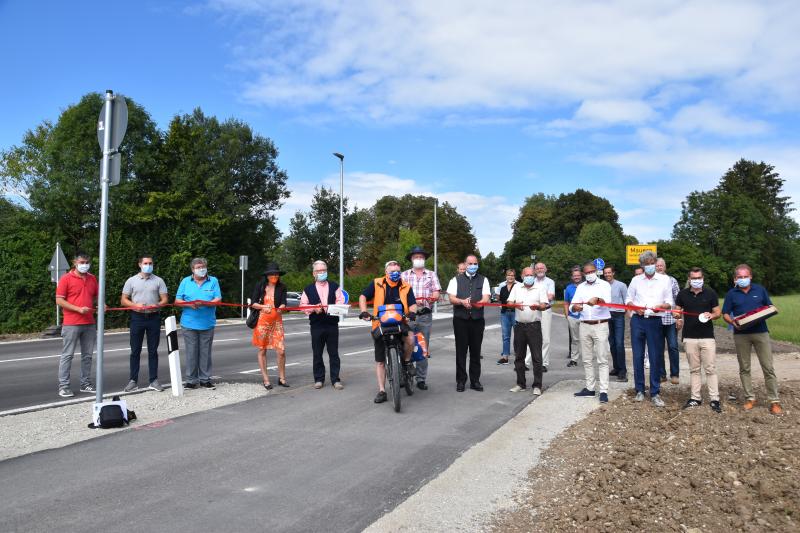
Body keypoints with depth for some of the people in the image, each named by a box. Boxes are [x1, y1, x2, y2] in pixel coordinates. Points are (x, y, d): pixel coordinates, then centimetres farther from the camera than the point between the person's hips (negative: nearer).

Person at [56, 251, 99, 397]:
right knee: (67, 355, 0)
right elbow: (59, 300, -9)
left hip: (89, 323, 5)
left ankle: (85, 384, 17)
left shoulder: (92, 279, 12)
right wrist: (79, 309, -17)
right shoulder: (66, 278, -4)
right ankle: (63, 386, 4)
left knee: (87, 355, 9)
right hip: (71, 324, -5)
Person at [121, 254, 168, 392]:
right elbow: (123, 300, 5)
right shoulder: (131, 281, 5)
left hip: (154, 317, 0)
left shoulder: (158, 281, 6)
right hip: (137, 317, 0)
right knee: (135, 351, 4)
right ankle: (133, 381, 11)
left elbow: (164, 300, 4)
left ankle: (153, 380, 12)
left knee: (153, 350, 5)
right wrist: (136, 305, -13)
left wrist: (156, 305, -17)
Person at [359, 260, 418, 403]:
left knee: (410, 339, -31)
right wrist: (364, 311, -12)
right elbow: (363, 296, 4)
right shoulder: (377, 284, 2)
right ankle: (381, 391, 13)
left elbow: (413, 304, 1)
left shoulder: (406, 287, 5)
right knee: (380, 361, 2)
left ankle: (407, 361, 1)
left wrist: (412, 312, -21)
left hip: (400, 323, 0)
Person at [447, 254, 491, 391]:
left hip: (477, 320, 1)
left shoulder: (483, 280, 10)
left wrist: (477, 303, -23)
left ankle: (475, 381, 14)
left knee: (476, 351, 5)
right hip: (460, 319, -1)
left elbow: (486, 299, -2)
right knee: (461, 350, 2)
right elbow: (451, 298, 0)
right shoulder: (456, 280, 9)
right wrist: (462, 302, -20)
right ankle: (461, 381, 10)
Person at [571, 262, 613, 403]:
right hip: (584, 326, 4)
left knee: (602, 360, -4)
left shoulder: (604, 284, 0)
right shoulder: (580, 287, 11)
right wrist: (575, 307, -24)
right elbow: (572, 306, 1)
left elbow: (607, 301, -20)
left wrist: (597, 300, -42)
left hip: (600, 326, -4)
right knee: (587, 359, 10)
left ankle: (604, 391, -4)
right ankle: (590, 388, 18)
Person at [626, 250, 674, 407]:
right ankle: (639, 390, 15)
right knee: (638, 357, 5)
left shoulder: (665, 280, 5)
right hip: (637, 321, 1)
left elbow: (669, 303, 5)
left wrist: (659, 307, -17)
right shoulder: (636, 280, 9)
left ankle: (655, 393, 6)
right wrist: (636, 308, -8)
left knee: (655, 358, -1)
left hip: (655, 322, -1)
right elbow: (628, 299, 13)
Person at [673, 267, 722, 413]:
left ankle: (714, 399, 3)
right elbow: (677, 311, 11)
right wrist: (677, 317, -12)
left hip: (707, 337, -2)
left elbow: (718, 312, 5)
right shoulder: (682, 294, 5)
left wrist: (711, 315, -17)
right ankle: (695, 398, 13)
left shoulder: (710, 293, 2)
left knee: (710, 369, -2)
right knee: (694, 369, 8)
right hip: (689, 337, 2)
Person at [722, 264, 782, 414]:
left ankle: (774, 401, 4)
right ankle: (750, 398, 17)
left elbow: (770, 307, 14)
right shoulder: (731, 294, 4)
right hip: (741, 334, 0)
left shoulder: (760, 289, 6)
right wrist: (732, 322, -16)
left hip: (761, 332, 0)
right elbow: (725, 314, 4)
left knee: (768, 368, -2)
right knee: (744, 368, 7)